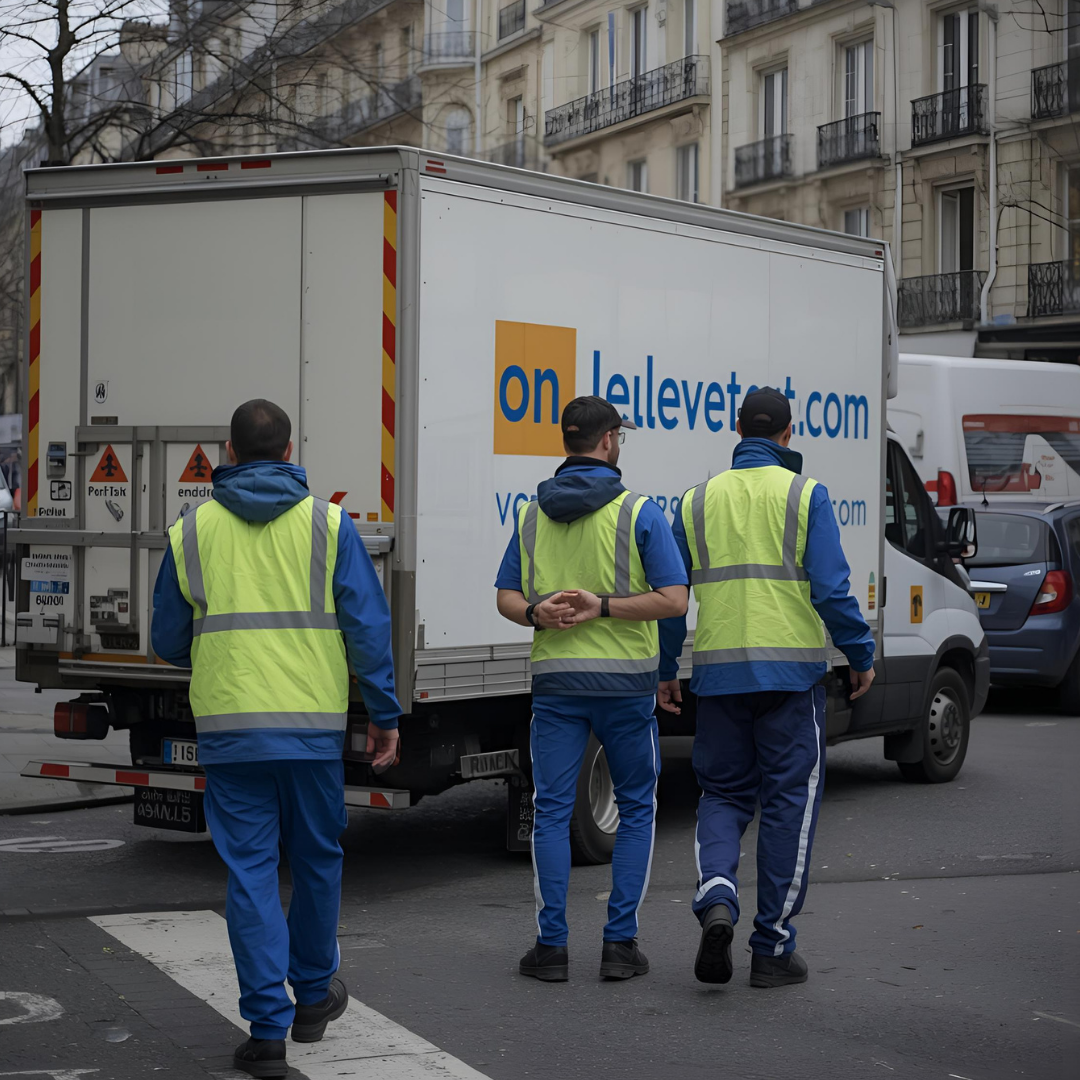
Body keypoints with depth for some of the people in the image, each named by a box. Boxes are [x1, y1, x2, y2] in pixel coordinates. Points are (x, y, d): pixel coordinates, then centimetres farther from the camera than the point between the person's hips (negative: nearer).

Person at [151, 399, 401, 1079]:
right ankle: (314, 995, 33)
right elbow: (368, 627, -3)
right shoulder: (328, 524, 0)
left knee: (250, 870, 4)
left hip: (228, 728, 0)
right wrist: (385, 715, 4)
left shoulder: (192, 531, 4)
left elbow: (169, 642, 10)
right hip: (313, 724, 0)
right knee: (317, 859, 17)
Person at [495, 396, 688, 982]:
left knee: (551, 811, 7)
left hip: (555, 680, 3)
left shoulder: (532, 514, 7)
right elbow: (674, 598, -13)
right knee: (636, 808, 10)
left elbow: (507, 598, 7)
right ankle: (620, 942, 7)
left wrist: (541, 614, -11)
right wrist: (602, 607, -14)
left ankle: (552, 944, 5)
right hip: (625, 679, -2)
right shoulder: (639, 513, -6)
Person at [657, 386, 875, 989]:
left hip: (719, 672, 3)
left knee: (724, 793, 14)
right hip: (791, 671, -3)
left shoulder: (699, 500, 8)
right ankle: (774, 949, 8)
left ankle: (717, 899, -13)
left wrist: (666, 671, 18)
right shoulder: (805, 495, -2)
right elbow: (831, 588, -10)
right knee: (789, 803, 6)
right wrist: (862, 656, 1)